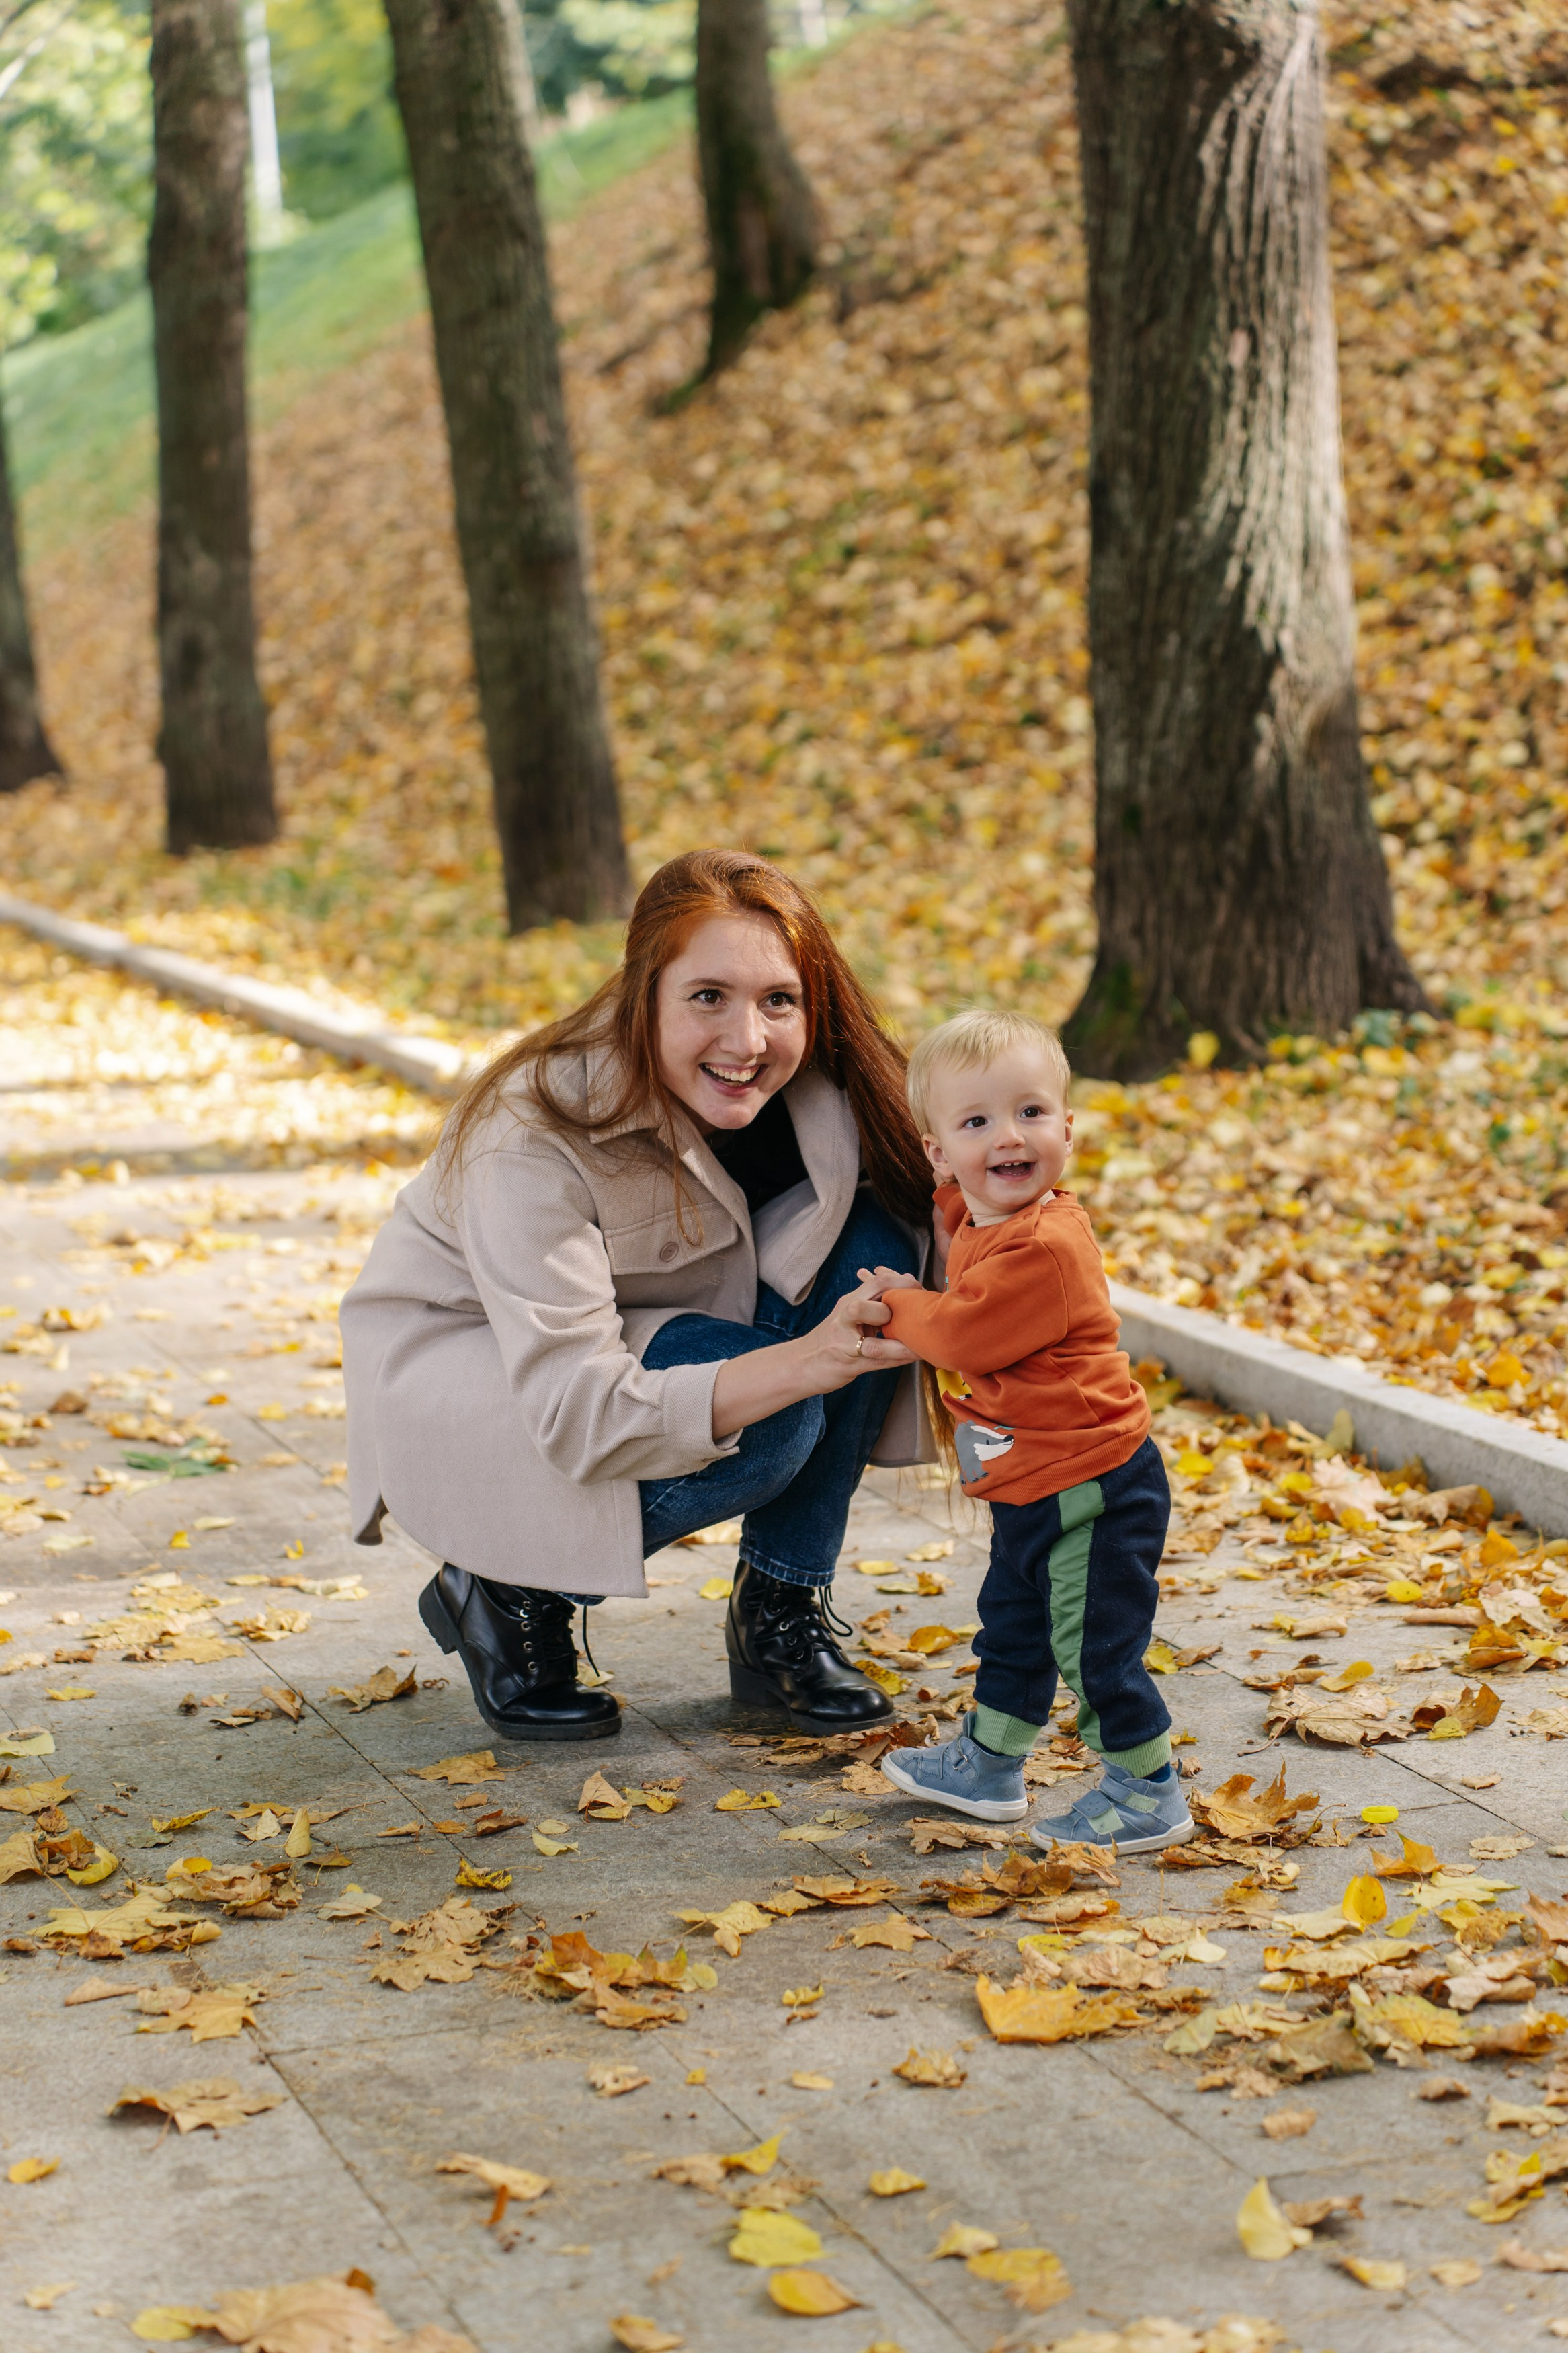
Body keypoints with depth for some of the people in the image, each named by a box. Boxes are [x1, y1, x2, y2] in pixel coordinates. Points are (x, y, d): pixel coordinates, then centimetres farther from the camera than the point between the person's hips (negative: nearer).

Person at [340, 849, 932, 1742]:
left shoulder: (815, 1088, -18)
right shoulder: (534, 1139, -34)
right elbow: (575, 1413, -38)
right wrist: (802, 1362, -49)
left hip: (656, 1326, 6)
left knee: (875, 1245, -19)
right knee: (771, 1427, -32)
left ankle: (781, 1612, -8)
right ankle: (507, 1595, -6)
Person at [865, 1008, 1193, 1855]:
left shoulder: (1044, 1247, -28)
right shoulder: (983, 1220, 4)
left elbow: (966, 1336, -22)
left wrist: (898, 1306, -7)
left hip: (1090, 1490, -10)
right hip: (1032, 1492, 10)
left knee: (1094, 1647, -1)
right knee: (1012, 1628, 24)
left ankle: (1149, 1794, 13)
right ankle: (987, 1766, 40)